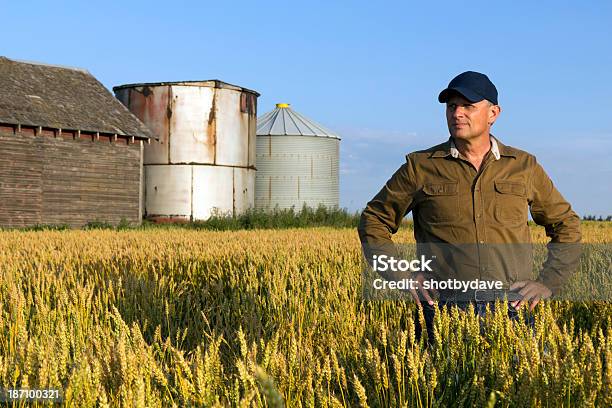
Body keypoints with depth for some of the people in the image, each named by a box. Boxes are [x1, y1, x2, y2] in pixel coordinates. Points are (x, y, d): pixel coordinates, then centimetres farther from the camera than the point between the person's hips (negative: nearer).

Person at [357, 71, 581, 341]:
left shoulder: (524, 167, 10)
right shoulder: (420, 167, 6)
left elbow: (567, 226, 21)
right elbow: (373, 221, 14)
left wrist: (547, 283, 8)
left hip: (511, 309, 1)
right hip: (445, 309, -1)